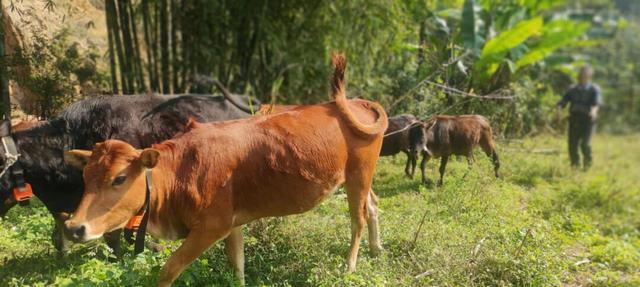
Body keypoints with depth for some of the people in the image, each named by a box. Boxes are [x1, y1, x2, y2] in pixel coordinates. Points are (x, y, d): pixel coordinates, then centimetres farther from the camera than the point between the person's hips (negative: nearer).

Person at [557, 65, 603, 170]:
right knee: (572, 145, 0)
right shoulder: (573, 90, 12)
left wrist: (594, 109, -41)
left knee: (585, 144, -17)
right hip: (574, 121, 3)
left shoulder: (594, 89, 1)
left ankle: (587, 161, 11)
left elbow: (598, 101, -18)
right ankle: (575, 165, 20)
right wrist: (559, 108, -22)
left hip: (588, 121, -3)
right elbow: (563, 100, 2)